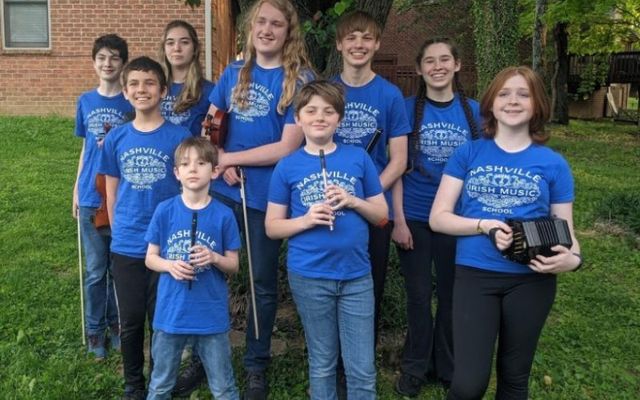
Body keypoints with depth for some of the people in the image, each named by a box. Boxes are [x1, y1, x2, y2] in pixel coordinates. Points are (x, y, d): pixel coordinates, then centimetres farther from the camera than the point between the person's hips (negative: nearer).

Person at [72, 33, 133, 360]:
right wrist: (77, 189, 11)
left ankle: (115, 323, 29)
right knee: (95, 270, 8)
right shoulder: (85, 101, 7)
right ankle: (94, 330, 23)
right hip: (91, 197, 2)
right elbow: (86, 147, 13)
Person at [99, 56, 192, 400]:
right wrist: (119, 231, 7)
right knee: (130, 319, 12)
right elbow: (111, 191, 9)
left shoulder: (180, 136, -7)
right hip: (125, 246, 2)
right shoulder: (116, 138, 2)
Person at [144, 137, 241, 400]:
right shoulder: (164, 210, -5)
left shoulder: (223, 215, -7)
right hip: (170, 313, 1)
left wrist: (214, 258, -21)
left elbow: (233, 265, 0)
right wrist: (170, 265, -18)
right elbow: (150, 258, 2)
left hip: (212, 315, -1)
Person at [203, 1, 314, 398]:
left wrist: (229, 157, -9)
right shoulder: (233, 73, 7)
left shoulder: (299, 79, -7)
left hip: (267, 197, -4)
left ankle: (257, 366, 28)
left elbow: (287, 147, -15)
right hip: (223, 191, 4)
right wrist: (222, 166, -9)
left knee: (263, 282, 10)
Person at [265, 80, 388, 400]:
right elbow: (272, 227, 3)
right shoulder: (287, 167, 1)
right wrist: (306, 220, -15)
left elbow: (382, 214, 6)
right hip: (309, 277, 0)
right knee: (322, 364, 14)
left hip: (357, 275, 1)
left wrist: (353, 201, -13)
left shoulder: (359, 158, 2)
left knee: (363, 369, 6)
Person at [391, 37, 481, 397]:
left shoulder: (473, 111, 1)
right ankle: (415, 366, 27)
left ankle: (448, 365, 31)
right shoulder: (408, 109, -4)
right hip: (415, 218, -1)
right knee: (419, 295, 9)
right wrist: (398, 219, -9)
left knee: (451, 294, 12)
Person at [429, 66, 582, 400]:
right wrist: (485, 225, -18)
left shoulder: (553, 164, 2)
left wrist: (572, 258, -18)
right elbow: (438, 218, -3)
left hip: (531, 279, 1)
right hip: (475, 274, -1)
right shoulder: (468, 154, 0)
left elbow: (565, 230, 4)